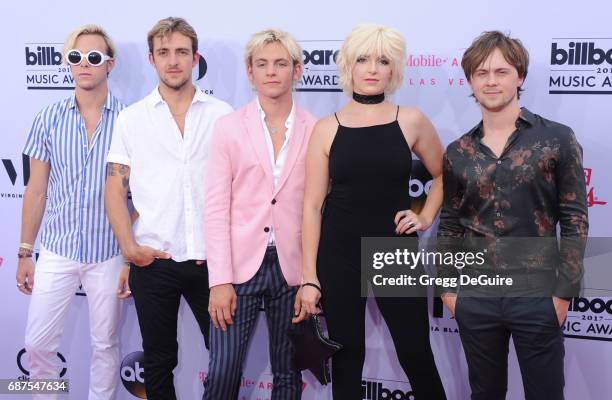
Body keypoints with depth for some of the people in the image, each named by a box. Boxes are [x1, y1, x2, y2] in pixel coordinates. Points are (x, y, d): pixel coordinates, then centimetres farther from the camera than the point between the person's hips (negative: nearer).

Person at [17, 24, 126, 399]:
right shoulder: (49, 119, 1)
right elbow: (36, 192, 6)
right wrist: (25, 253, 6)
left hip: (109, 254, -2)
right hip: (57, 250, 2)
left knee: (106, 345, 11)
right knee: (38, 344, 8)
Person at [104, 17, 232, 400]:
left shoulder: (222, 115, 3)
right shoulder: (131, 118, 4)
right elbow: (116, 189, 4)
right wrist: (130, 246, -7)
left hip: (210, 260, 0)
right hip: (153, 262, 0)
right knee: (159, 361, 12)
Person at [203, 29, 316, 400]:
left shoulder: (317, 130, 2)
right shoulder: (229, 127, 1)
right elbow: (216, 208, -3)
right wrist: (220, 280, -9)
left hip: (293, 268, 1)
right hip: (240, 265, -1)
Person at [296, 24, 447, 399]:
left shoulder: (410, 121, 0)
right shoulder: (326, 129, -2)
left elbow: (443, 175, 16)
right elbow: (312, 206, -3)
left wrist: (425, 218, 2)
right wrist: (309, 277, -5)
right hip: (338, 255, 0)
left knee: (416, 355, 6)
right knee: (347, 357, 10)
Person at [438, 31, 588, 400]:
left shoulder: (558, 139, -3)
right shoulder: (457, 153, 5)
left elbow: (575, 220, -4)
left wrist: (564, 291, -7)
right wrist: (448, 286, 7)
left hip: (537, 296, -2)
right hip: (475, 297, 3)